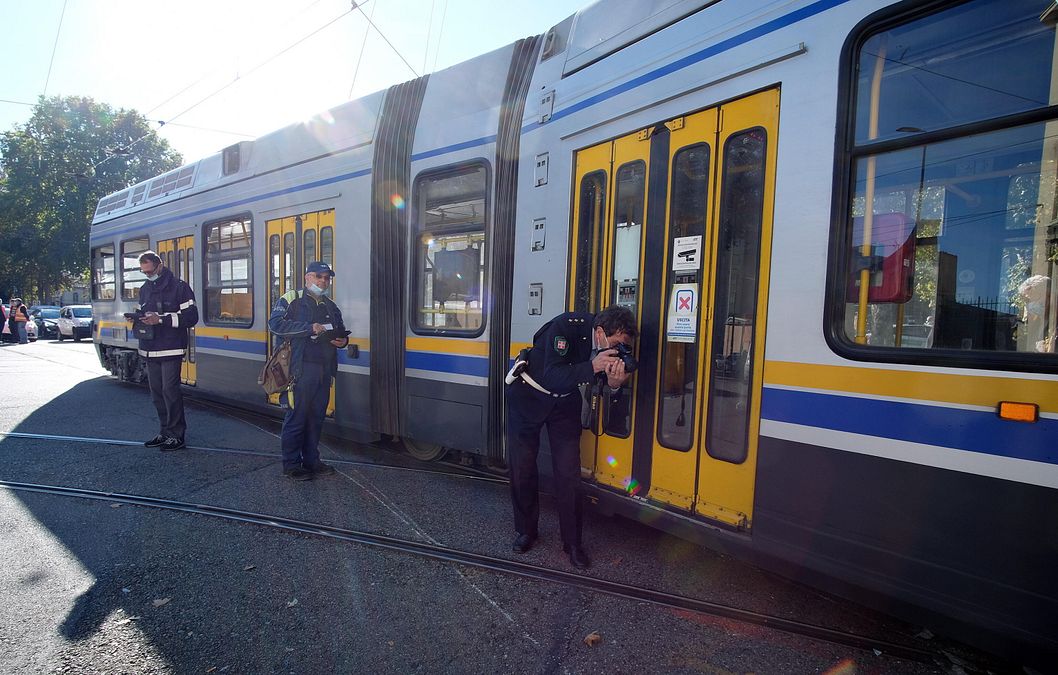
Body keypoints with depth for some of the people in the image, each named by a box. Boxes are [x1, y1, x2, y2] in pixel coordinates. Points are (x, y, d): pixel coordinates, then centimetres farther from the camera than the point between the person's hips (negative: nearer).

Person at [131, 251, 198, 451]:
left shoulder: (179, 287, -6)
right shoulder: (145, 289, 15)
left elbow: (191, 316, -13)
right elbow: (142, 312, 26)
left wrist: (161, 319, -20)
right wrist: (137, 317, 2)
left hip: (171, 350, -7)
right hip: (150, 350, 7)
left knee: (170, 391, -8)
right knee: (157, 393, 11)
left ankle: (176, 434, 1)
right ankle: (165, 432, 21)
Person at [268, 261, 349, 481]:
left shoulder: (331, 306, 20)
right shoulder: (291, 300, -1)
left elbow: (341, 332, 29)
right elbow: (275, 324, -14)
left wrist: (343, 340, 4)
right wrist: (309, 328, -19)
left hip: (324, 370, 6)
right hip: (300, 369, -6)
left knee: (317, 417, 11)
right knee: (296, 417, -1)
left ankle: (311, 460, 22)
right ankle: (291, 464, 9)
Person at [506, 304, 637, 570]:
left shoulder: (613, 346, -16)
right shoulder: (566, 326, -32)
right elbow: (552, 378, -37)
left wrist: (614, 383, -32)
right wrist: (592, 366, -46)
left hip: (565, 401, 3)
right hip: (528, 396, -3)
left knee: (568, 473, -2)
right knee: (522, 467, 5)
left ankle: (572, 542, 12)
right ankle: (525, 530, 25)